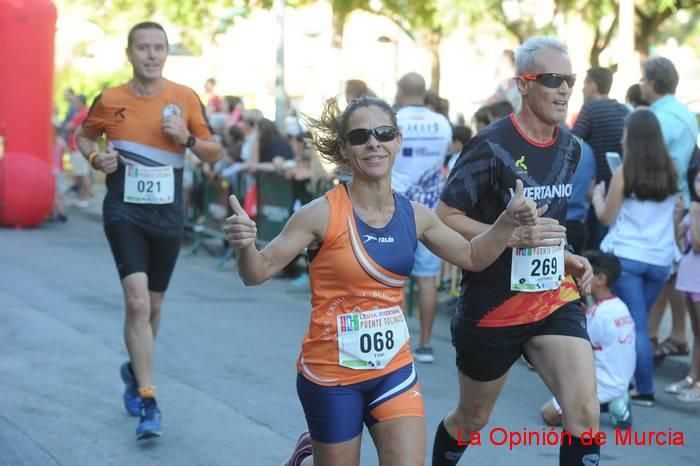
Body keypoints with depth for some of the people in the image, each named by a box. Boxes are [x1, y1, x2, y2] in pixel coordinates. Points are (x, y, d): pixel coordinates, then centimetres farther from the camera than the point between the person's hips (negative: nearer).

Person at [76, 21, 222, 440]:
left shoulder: (185, 98, -2)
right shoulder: (110, 100, -3)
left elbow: (215, 153, 3)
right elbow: (84, 136, 15)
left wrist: (187, 139, -16)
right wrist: (96, 158, -6)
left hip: (168, 214, 2)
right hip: (124, 212, -2)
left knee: (153, 304, 16)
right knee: (137, 300, -16)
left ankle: (135, 370, 44)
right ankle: (149, 403, -12)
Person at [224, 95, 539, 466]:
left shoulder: (415, 216, -1)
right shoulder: (323, 214, -15)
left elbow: (473, 257, 15)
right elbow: (257, 272, -12)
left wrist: (508, 220, -2)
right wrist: (244, 244, -34)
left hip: (394, 369, 4)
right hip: (330, 373, -4)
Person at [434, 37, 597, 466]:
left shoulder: (570, 147, 4)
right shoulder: (492, 146, -17)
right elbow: (445, 217, -16)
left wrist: (566, 257, 4)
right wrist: (513, 236, -26)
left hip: (554, 298, 5)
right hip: (493, 305, -4)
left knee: (585, 414, -13)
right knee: (471, 420, 14)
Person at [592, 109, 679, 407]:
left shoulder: (624, 173, -7)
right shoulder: (670, 173, 5)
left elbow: (607, 217, -1)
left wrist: (598, 197, 18)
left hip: (626, 257, -4)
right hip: (660, 259, 4)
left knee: (634, 325, -1)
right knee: (636, 322, 14)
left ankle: (645, 390, -2)